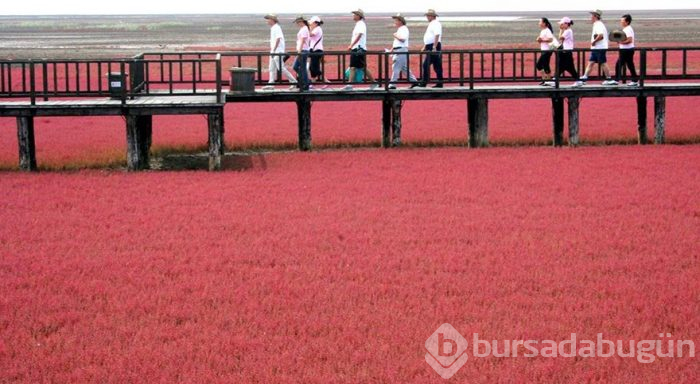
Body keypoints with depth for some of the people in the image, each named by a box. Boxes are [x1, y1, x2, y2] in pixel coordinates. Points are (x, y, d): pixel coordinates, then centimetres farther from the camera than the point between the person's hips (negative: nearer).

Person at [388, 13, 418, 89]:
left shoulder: (404, 29, -11)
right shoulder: (399, 29, 20)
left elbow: (402, 39, -25)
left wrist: (396, 36, -11)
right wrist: (391, 50, 21)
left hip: (401, 51, -11)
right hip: (398, 51, 11)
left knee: (396, 68, -10)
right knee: (404, 68, 14)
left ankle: (392, 85, -10)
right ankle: (414, 80, 18)